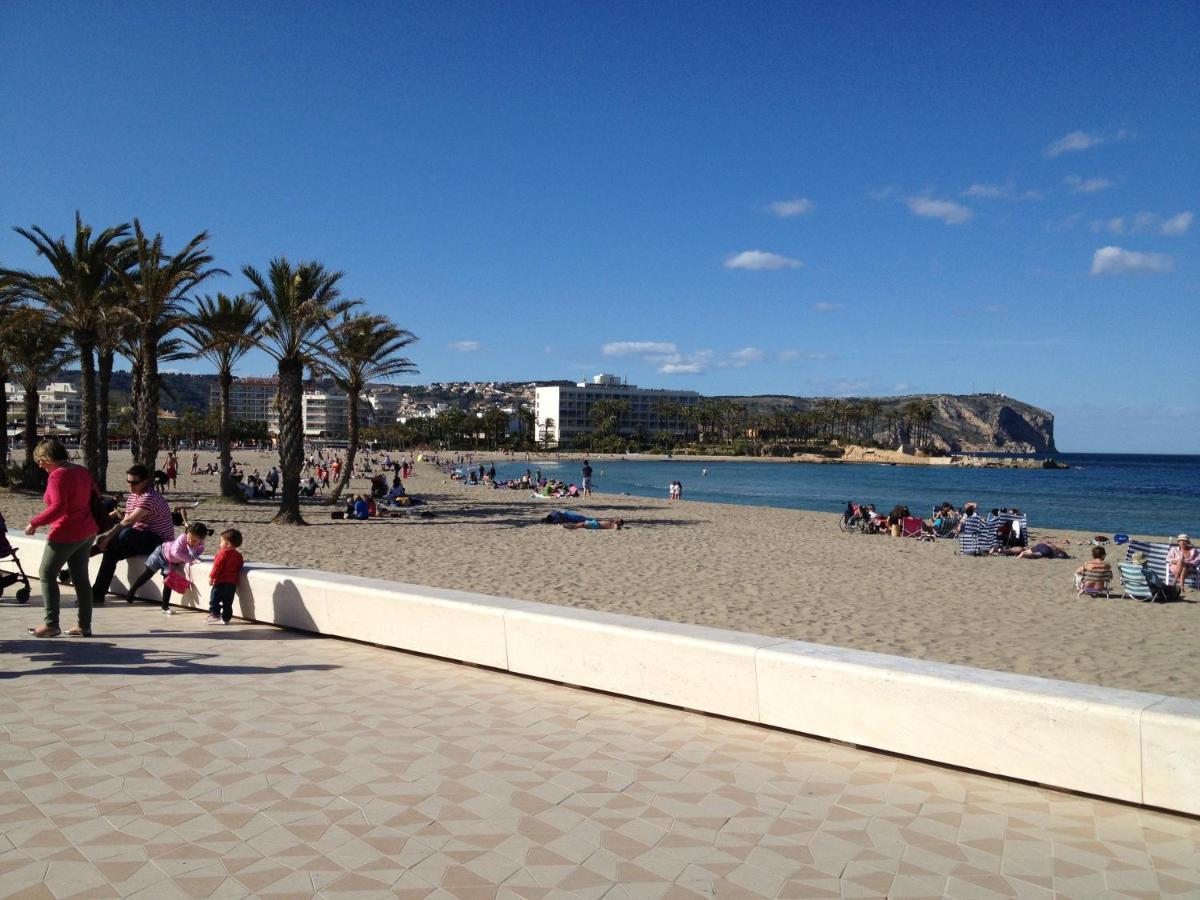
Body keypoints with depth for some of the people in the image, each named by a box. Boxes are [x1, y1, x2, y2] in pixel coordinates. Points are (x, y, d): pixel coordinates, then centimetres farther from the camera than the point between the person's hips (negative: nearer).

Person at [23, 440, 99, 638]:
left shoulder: (58, 475, -17)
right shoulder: (82, 471, 9)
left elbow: (58, 507, -25)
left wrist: (34, 523, -17)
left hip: (66, 534, -8)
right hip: (88, 532, 8)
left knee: (47, 574, 5)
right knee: (80, 577, 10)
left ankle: (51, 624, 4)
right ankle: (84, 626, 12)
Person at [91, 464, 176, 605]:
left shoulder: (150, 497, -20)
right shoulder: (131, 496, 11)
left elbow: (129, 522, -26)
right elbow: (125, 521, 5)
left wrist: (108, 536, -27)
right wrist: (108, 535, -11)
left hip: (159, 541, -9)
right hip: (139, 539, 9)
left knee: (126, 533, -34)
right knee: (112, 551, -13)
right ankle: (98, 594, -11)